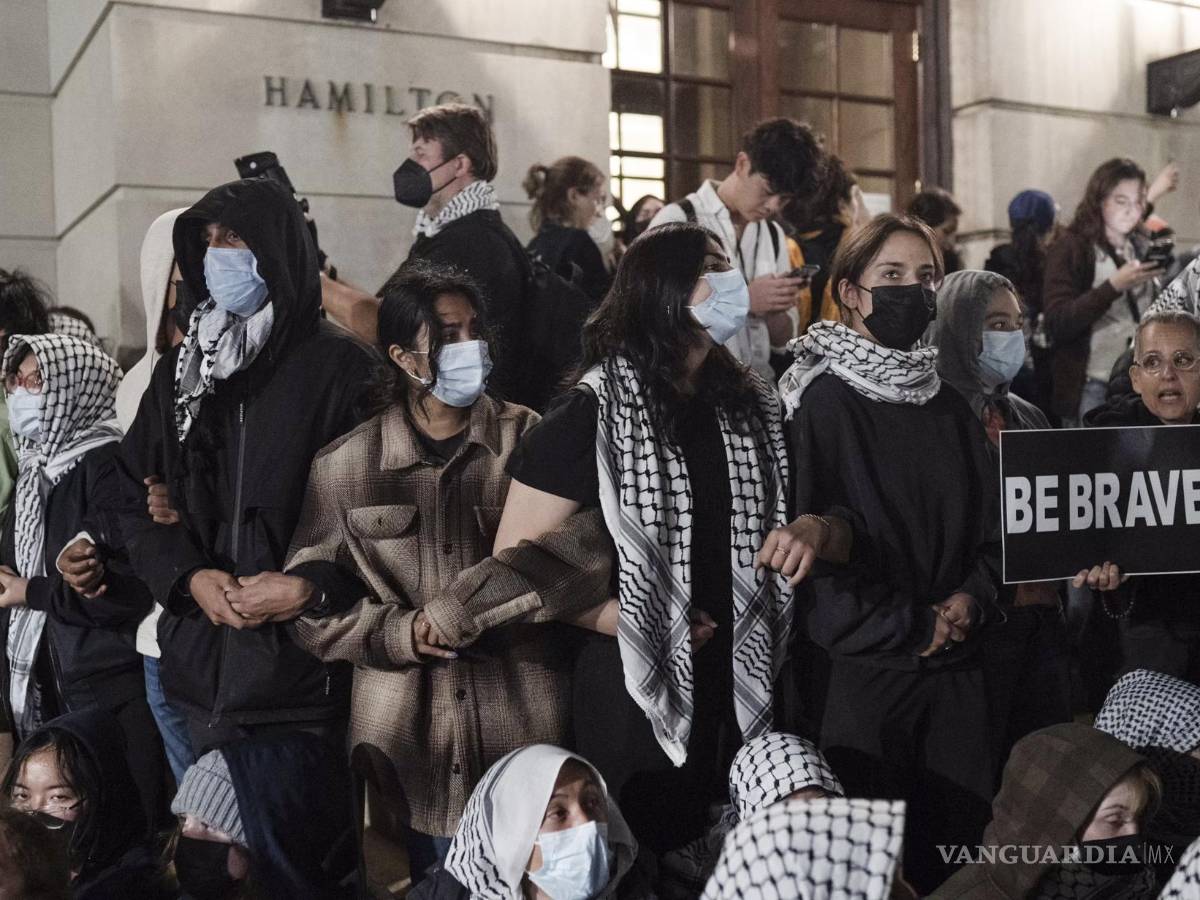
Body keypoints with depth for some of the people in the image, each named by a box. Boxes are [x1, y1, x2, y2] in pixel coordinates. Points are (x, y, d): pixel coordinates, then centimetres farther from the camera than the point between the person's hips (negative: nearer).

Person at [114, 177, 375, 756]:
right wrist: (188, 577, -5)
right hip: (199, 660, 5)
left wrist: (313, 588, -19)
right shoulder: (180, 371, 13)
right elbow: (136, 497, 12)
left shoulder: (340, 366, -4)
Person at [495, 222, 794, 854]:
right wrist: (624, 622, -12)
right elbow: (516, 561, -9)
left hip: (745, 685, 5)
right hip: (638, 689, -4)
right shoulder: (594, 412, -8)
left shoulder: (753, 405, 8)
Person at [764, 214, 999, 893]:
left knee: (963, 849, 6)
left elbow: (992, 530, 10)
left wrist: (968, 600, -5)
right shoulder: (826, 400, -4)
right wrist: (818, 527, -31)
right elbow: (833, 519, -13)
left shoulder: (953, 408, 12)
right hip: (861, 664, -5)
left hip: (956, 668, 5)